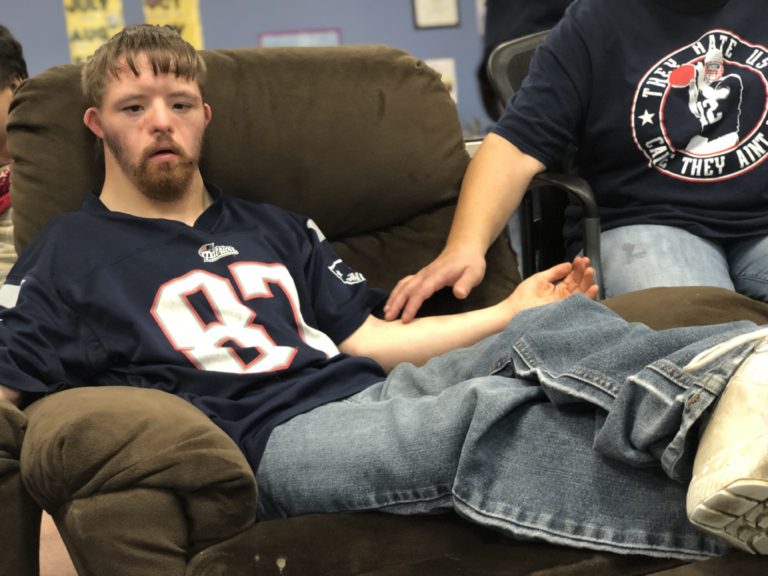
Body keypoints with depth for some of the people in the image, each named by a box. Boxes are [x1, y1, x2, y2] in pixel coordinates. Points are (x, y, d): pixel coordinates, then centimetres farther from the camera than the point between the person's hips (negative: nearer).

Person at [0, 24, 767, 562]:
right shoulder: (66, 260, 15)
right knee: (481, 415, -37)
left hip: (380, 393, 6)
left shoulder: (274, 230, 30)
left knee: (559, 328, -24)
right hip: (274, 439, -6)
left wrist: (511, 313, 20)